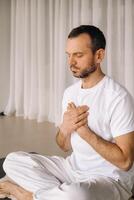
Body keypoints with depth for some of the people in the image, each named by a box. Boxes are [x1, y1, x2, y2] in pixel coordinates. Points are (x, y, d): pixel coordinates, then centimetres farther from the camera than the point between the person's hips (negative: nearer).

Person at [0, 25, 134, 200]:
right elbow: (65, 146, 9)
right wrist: (65, 129, -14)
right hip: (73, 167, 7)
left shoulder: (118, 97, -18)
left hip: (109, 178, -6)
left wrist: (83, 129, -21)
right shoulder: (70, 92, 5)